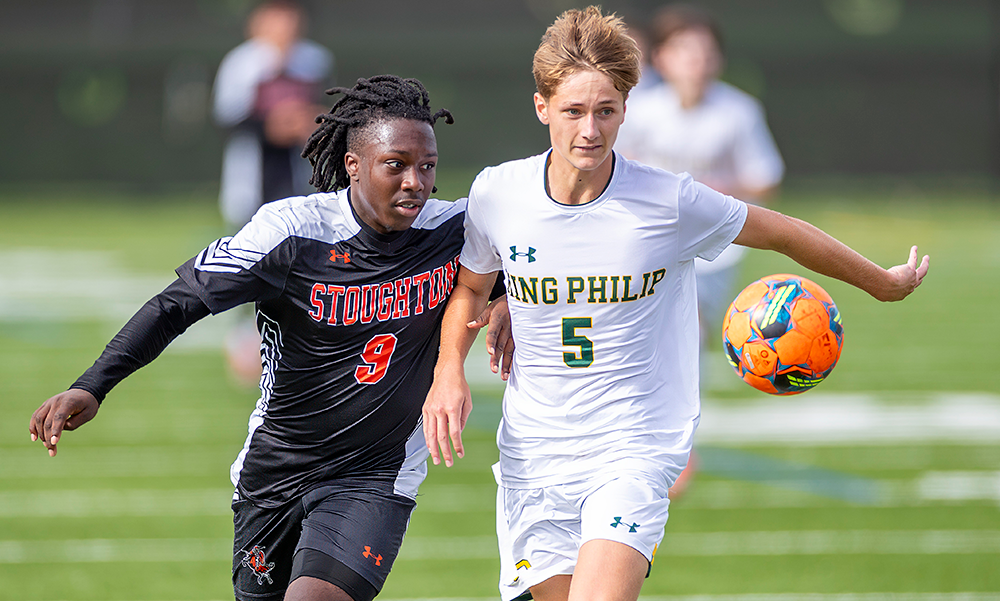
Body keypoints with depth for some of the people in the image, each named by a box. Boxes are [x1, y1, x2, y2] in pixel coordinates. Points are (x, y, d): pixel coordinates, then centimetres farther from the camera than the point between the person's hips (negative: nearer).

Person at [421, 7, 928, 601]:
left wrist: (882, 282, 17)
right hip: (534, 454, 3)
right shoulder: (496, 193, -4)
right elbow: (471, 286, 16)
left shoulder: (671, 202, -12)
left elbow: (783, 233, 5)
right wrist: (449, 371, -1)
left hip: (638, 447, -3)